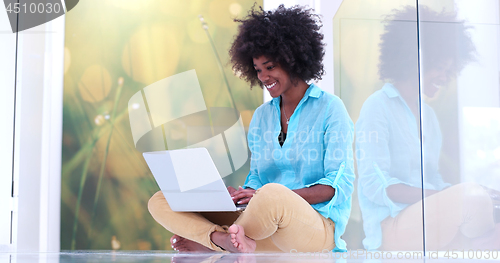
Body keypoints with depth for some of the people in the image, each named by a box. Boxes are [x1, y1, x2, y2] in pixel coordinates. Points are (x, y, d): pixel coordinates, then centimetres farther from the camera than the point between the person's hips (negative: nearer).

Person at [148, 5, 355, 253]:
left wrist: (270, 196, -20)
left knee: (272, 194, -41)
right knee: (161, 202, -9)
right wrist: (240, 195, -7)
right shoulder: (261, 116, 18)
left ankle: (207, 243, -16)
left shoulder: (329, 108, 1)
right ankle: (228, 239, -35)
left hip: (317, 228, -5)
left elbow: (339, 184, -7)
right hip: (268, 227, 5)